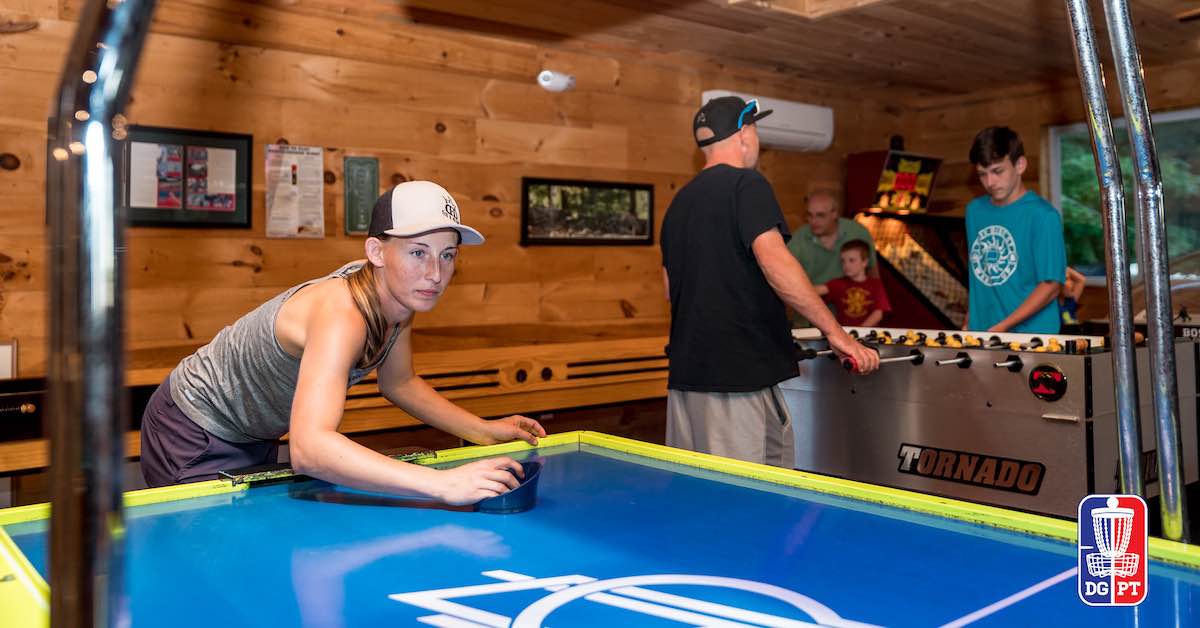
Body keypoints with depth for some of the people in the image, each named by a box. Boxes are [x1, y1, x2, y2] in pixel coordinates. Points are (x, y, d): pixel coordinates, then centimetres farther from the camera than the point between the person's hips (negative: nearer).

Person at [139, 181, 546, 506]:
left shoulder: (400, 297, -14)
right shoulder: (341, 315, -40)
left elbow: (398, 382, 4)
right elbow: (309, 448, -53)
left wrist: (484, 431, -6)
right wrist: (443, 485, -58)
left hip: (256, 437, 8)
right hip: (194, 438, -8)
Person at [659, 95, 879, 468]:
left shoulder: (680, 201, 16)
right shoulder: (747, 184, -8)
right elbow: (775, 260, -21)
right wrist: (835, 333, -19)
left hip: (686, 368, 8)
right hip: (737, 371, -8)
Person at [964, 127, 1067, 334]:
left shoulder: (1043, 215, -8)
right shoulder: (974, 210, 9)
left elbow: (1051, 286, -10)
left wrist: (1002, 327, -16)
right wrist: (968, 322, 11)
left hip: (1030, 334, -4)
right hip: (980, 332, 4)